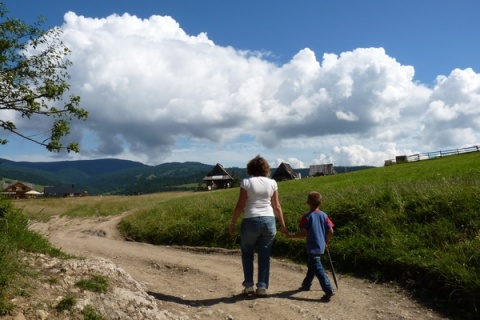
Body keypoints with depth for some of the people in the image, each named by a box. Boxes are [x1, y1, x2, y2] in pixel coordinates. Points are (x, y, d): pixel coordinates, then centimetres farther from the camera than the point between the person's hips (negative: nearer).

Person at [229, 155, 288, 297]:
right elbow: (277, 207, 6)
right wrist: (282, 224, 16)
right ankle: (262, 287, 13)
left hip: (251, 221, -2)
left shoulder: (246, 182, -4)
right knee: (265, 256, 12)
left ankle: (248, 286, 15)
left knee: (247, 254, 15)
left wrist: (232, 223, 4)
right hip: (269, 221, 3)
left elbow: (240, 206, -5)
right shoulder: (272, 183, 5)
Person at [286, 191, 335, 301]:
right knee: (311, 265, 24)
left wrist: (291, 236, -4)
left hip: (312, 248, -7)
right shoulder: (324, 215, 2)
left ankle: (329, 290, -13)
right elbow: (331, 231, 1)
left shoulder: (307, 217, -13)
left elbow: (303, 234, -16)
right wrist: (326, 242, 17)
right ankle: (306, 284, 38)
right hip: (321, 247, 7)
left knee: (318, 269, -6)